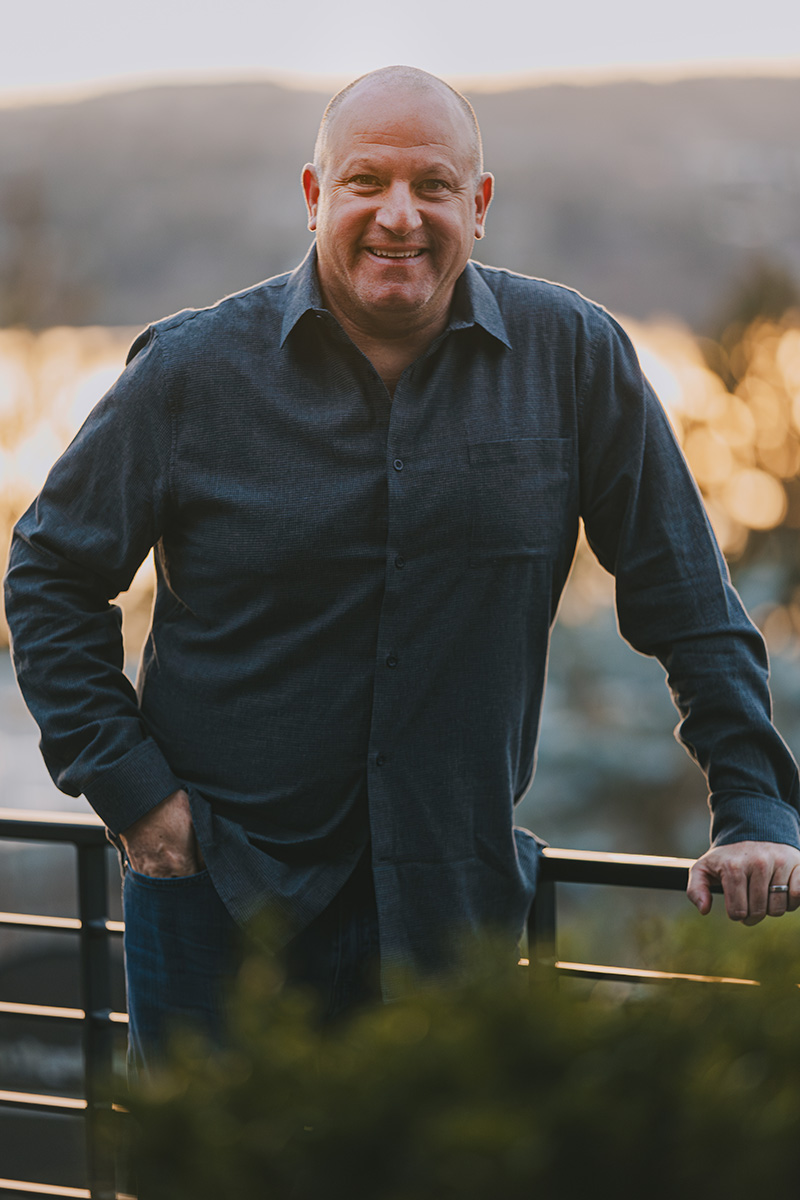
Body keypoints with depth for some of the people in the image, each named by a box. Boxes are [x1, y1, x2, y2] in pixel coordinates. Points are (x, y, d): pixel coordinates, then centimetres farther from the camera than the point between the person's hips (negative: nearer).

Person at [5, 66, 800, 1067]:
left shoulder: (573, 357, -4)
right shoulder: (192, 372, -5)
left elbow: (684, 593, 4)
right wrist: (125, 784, -4)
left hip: (454, 904, 1)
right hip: (216, 894, 0)